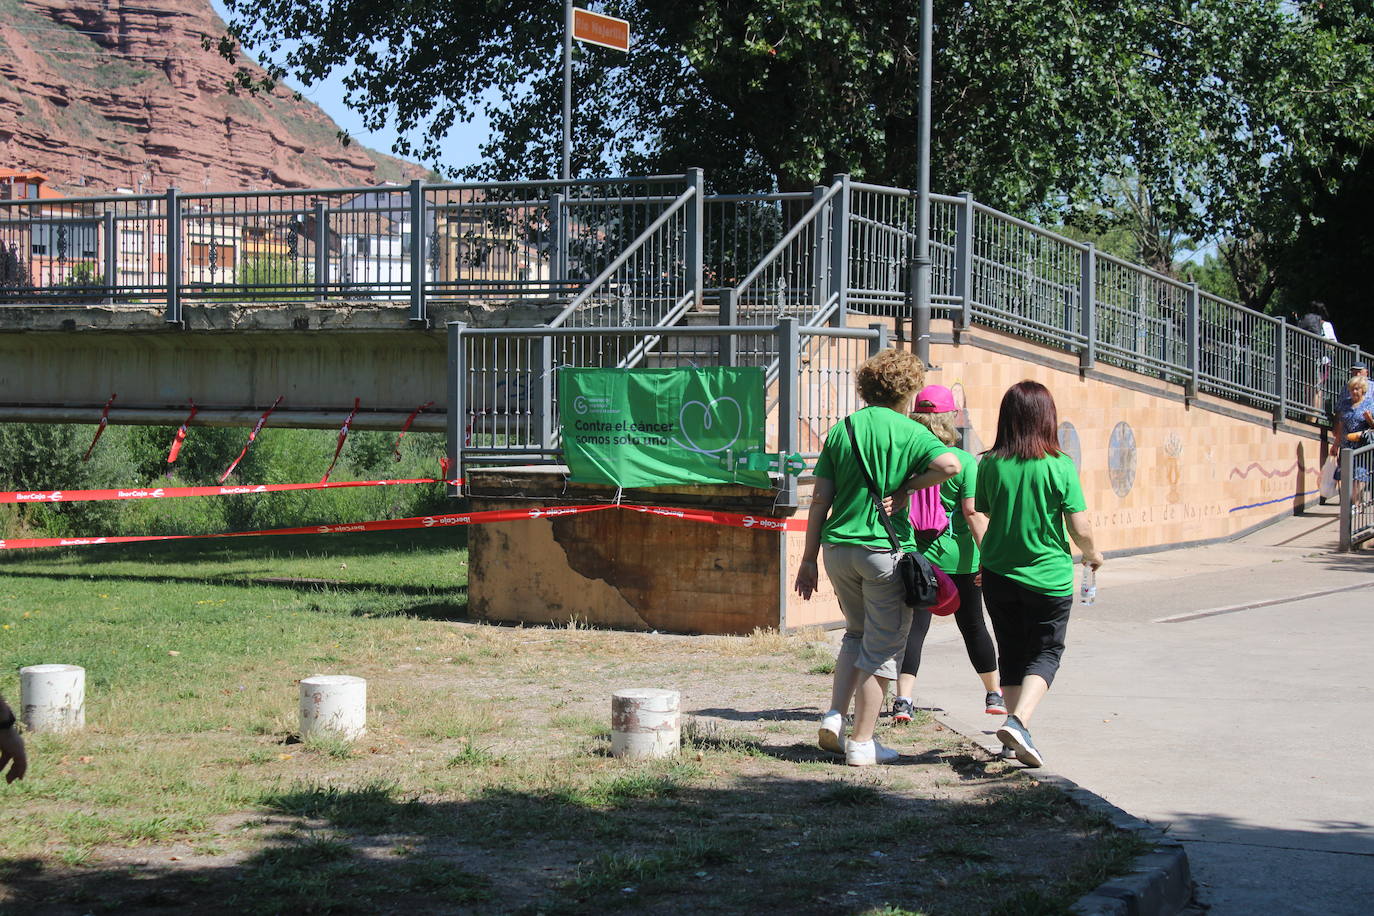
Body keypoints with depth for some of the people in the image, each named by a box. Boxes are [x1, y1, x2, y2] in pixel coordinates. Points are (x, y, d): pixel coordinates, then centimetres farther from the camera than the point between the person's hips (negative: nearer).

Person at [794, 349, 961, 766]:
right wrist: (906, 487, -7)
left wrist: (809, 559, 10)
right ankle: (862, 743, 7)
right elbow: (950, 465, -22)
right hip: (886, 549, -5)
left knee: (857, 632, 25)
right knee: (882, 646, 6)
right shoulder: (908, 431, -4)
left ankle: (834, 716, 11)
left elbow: (820, 500, 6)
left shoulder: (840, 431, 8)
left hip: (839, 548, 5)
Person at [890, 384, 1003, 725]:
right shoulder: (963, 461, -9)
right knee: (973, 626, 14)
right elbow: (973, 511, -13)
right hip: (959, 556, -1)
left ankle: (903, 699, -15)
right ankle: (994, 694, 30)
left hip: (915, 554, 1)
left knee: (914, 626, 1)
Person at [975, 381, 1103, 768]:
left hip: (998, 575, 3)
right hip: (1049, 577, -3)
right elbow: (1080, 529, -10)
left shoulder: (990, 464, -5)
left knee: (1011, 654, 16)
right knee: (1045, 653, 8)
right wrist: (1092, 555, 10)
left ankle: (1019, 733, 16)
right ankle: (1018, 721, -14)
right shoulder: (1060, 467, -12)